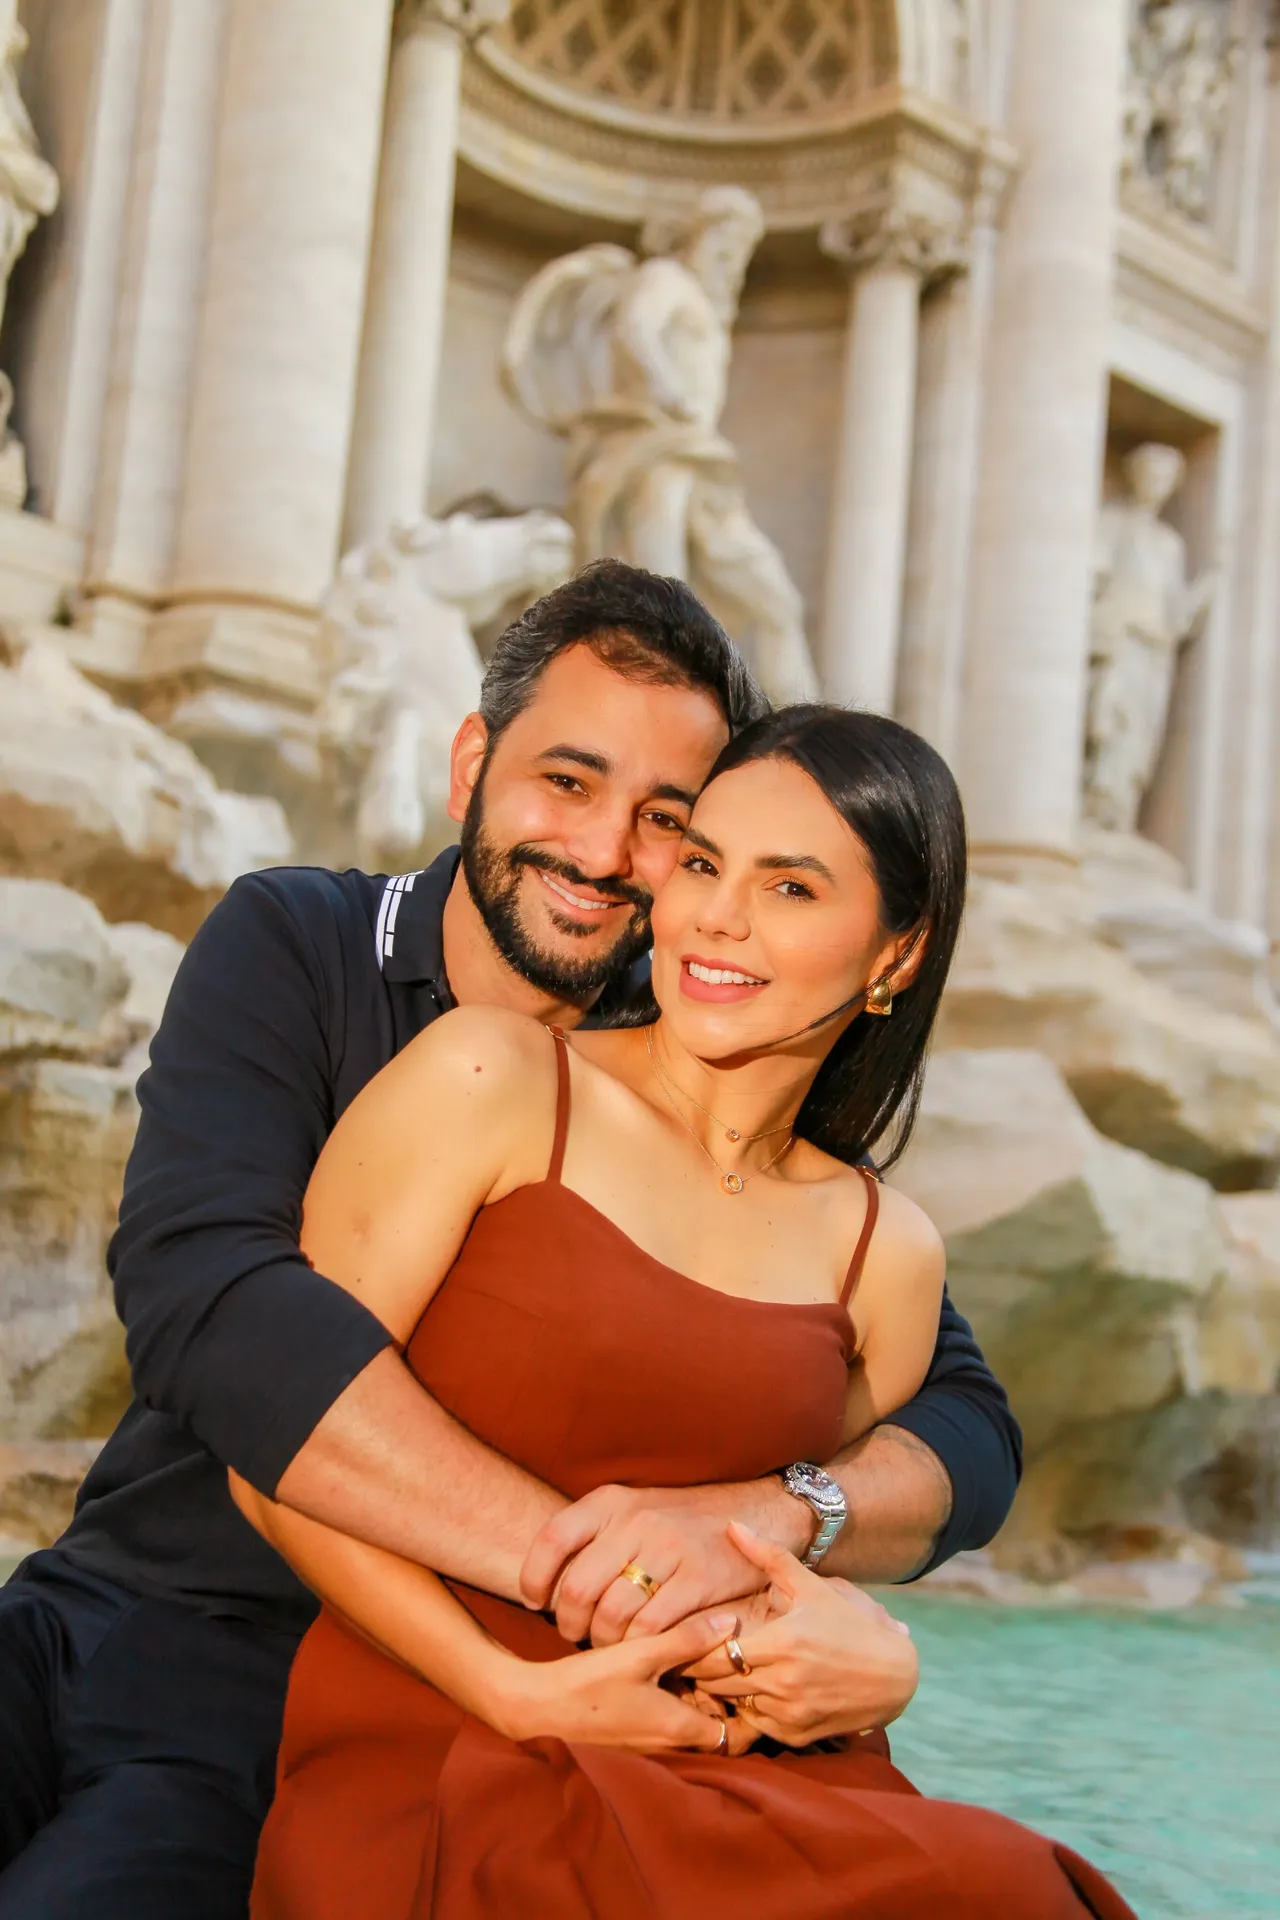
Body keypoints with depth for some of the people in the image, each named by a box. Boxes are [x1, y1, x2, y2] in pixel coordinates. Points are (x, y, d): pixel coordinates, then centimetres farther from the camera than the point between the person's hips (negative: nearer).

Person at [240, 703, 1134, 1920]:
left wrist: (867, 1654, -1)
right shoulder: (489, 1080, 0)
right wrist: (517, 1693, -14)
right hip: (435, 1753, -5)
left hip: (736, 1780, 5)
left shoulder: (887, 1258, 13)